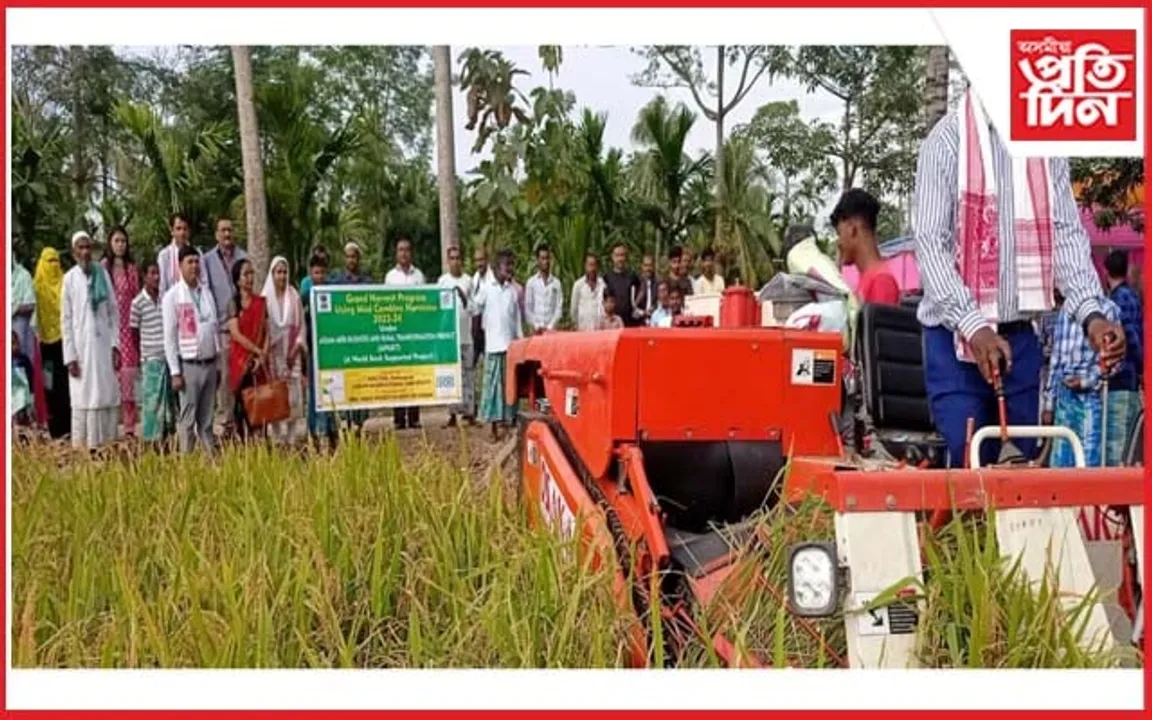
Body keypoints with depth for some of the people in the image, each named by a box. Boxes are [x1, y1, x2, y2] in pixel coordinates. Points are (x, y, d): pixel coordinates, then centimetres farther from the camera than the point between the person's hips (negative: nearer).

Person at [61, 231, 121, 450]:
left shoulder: (103, 273, 6)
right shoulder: (70, 278, -3)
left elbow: (113, 311, 9)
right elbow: (66, 320, -2)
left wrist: (115, 344, 3)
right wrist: (70, 356, -5)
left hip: (104, 344, 3)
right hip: (82, 346, -3)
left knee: (108, 396, 4)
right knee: (84, 399, -2)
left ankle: (106, 445, 12)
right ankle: (82, 447, 4)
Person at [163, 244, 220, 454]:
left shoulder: (206, 293, 10)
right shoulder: (172, 296, -5)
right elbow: (169, 337, -7)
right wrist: (175, 372, -11)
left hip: (210, 363, 5)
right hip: (189, 365, -5)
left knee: (207, 419, 10)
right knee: (187, 419, -1)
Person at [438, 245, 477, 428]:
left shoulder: (468, 280, 10)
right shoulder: (443, 280, 6)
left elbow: (474, 306, 12)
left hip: (466, 332, 1)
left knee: (469, 372, 1)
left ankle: (469, 410, 5)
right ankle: (452, 413, 1)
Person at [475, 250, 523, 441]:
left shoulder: (515, 290, 6)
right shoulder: (486, 289, 0)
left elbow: (518, 317, 10)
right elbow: (476, 309, 9)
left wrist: (521, 339, 6)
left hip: (512, 344, 2)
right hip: (493, 344, -2)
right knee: (493, 382, -1)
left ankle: (509, 419, 10)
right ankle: (494, 426, 3)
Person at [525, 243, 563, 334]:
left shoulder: (556, 282, 7)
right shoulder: (531, 282, 5)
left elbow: (559, 307, 3)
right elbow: (527, 308, 3)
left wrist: (550, 326, -7)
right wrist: (536, 326, -6)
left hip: (552, 330, 1)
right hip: (536, 331, -1)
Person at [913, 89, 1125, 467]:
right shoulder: (948, 139, -7)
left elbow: (1067, 233, 3)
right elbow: (929, 243, -12)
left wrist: (1091, 314, -14)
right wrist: (972, 326, -23)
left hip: (1022, 336, 4)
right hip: (956, 337, -4)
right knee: (968, 464, -3)